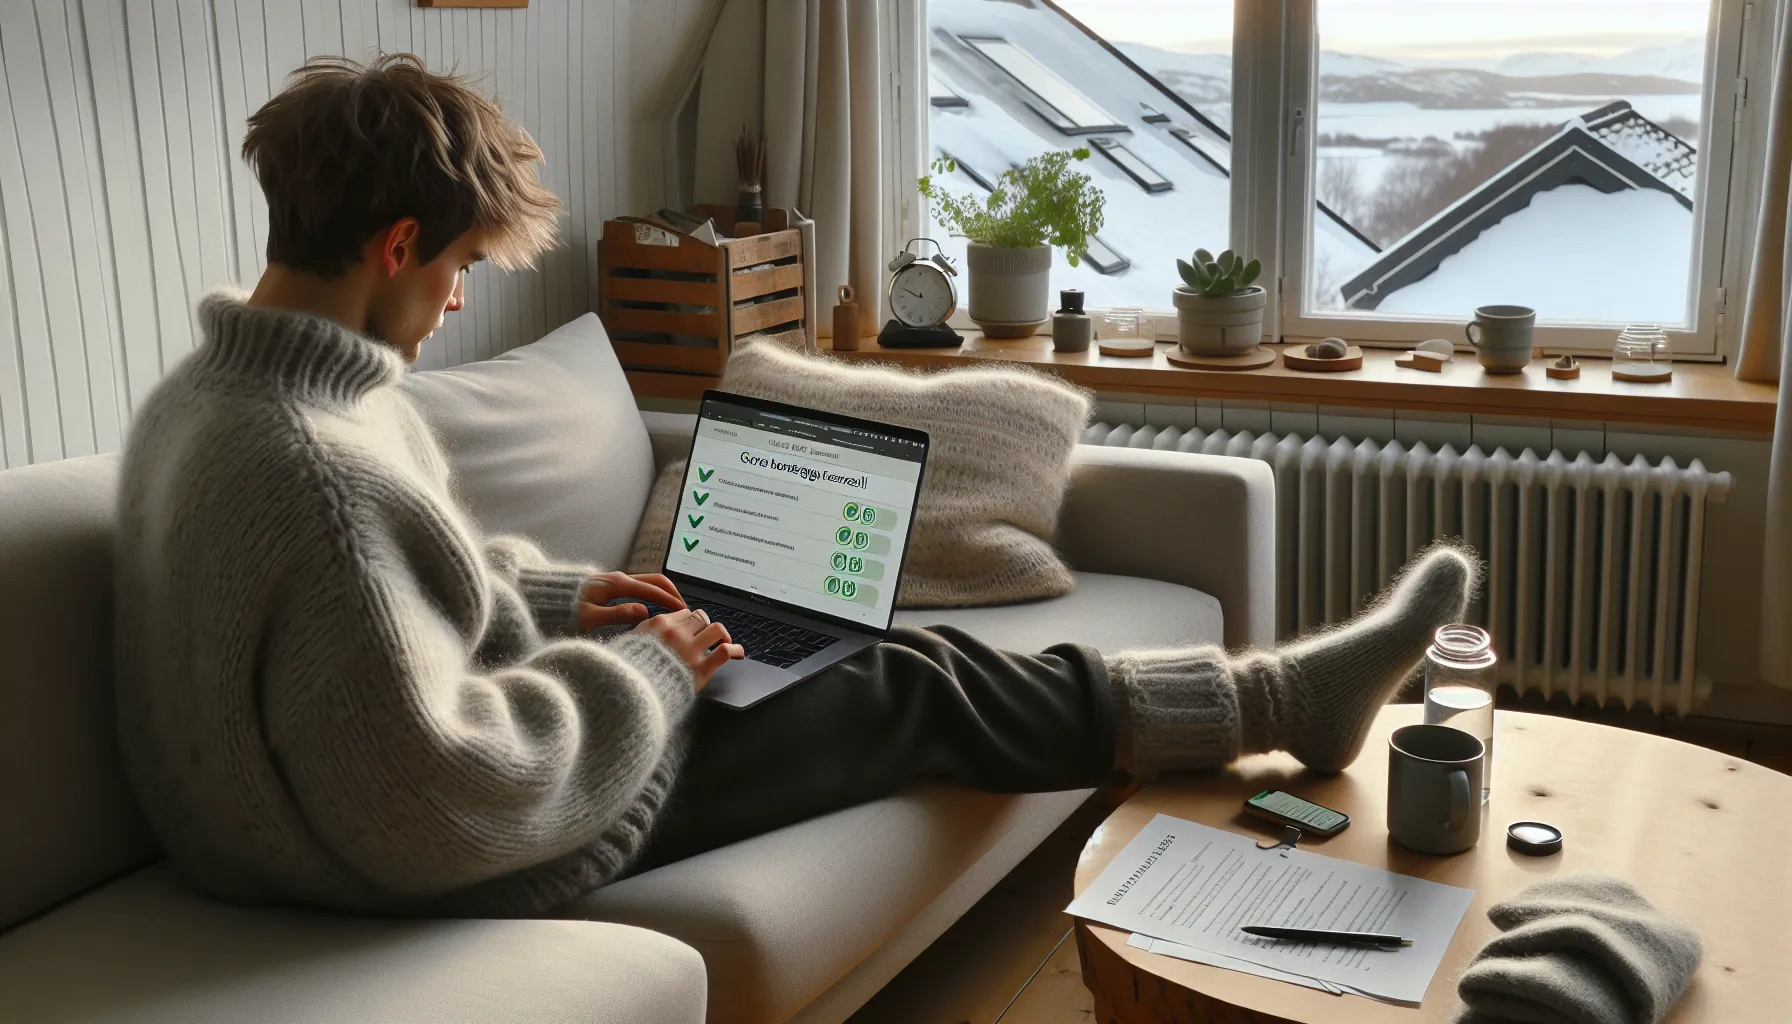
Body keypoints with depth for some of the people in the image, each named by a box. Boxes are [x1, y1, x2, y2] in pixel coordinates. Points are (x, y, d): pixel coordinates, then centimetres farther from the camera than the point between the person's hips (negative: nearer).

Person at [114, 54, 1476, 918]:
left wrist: (562, 597, 6)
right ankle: (1286, 698, 21)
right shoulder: (318, 471, -34)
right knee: (929, 686, 1)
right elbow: (439, 807, -33)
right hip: (509, 858, -9)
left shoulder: (199, 396, -1)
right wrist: (642, 668, -20)